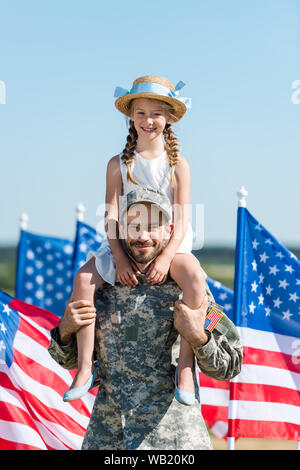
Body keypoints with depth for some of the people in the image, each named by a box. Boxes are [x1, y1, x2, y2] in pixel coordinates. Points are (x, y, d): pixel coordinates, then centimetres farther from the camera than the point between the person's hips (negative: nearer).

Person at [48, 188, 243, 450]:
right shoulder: (102, 287, 6)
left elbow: (227, 369, -2)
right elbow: (72, 360, 15)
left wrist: (199, 338, -21)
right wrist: (65, 330, -5)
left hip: (174, 438, -3)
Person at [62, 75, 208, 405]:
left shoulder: (178, 165, 1)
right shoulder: (119, 164, 4)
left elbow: (181, 220, -6)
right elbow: (111, 217, -4)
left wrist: (165, 258, -22)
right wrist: (120, 258, -19)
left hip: (169, 246, -1)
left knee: (195, 279, -34)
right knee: (83, 278, -25)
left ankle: (185, 365, -26)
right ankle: (85, 367, -20)